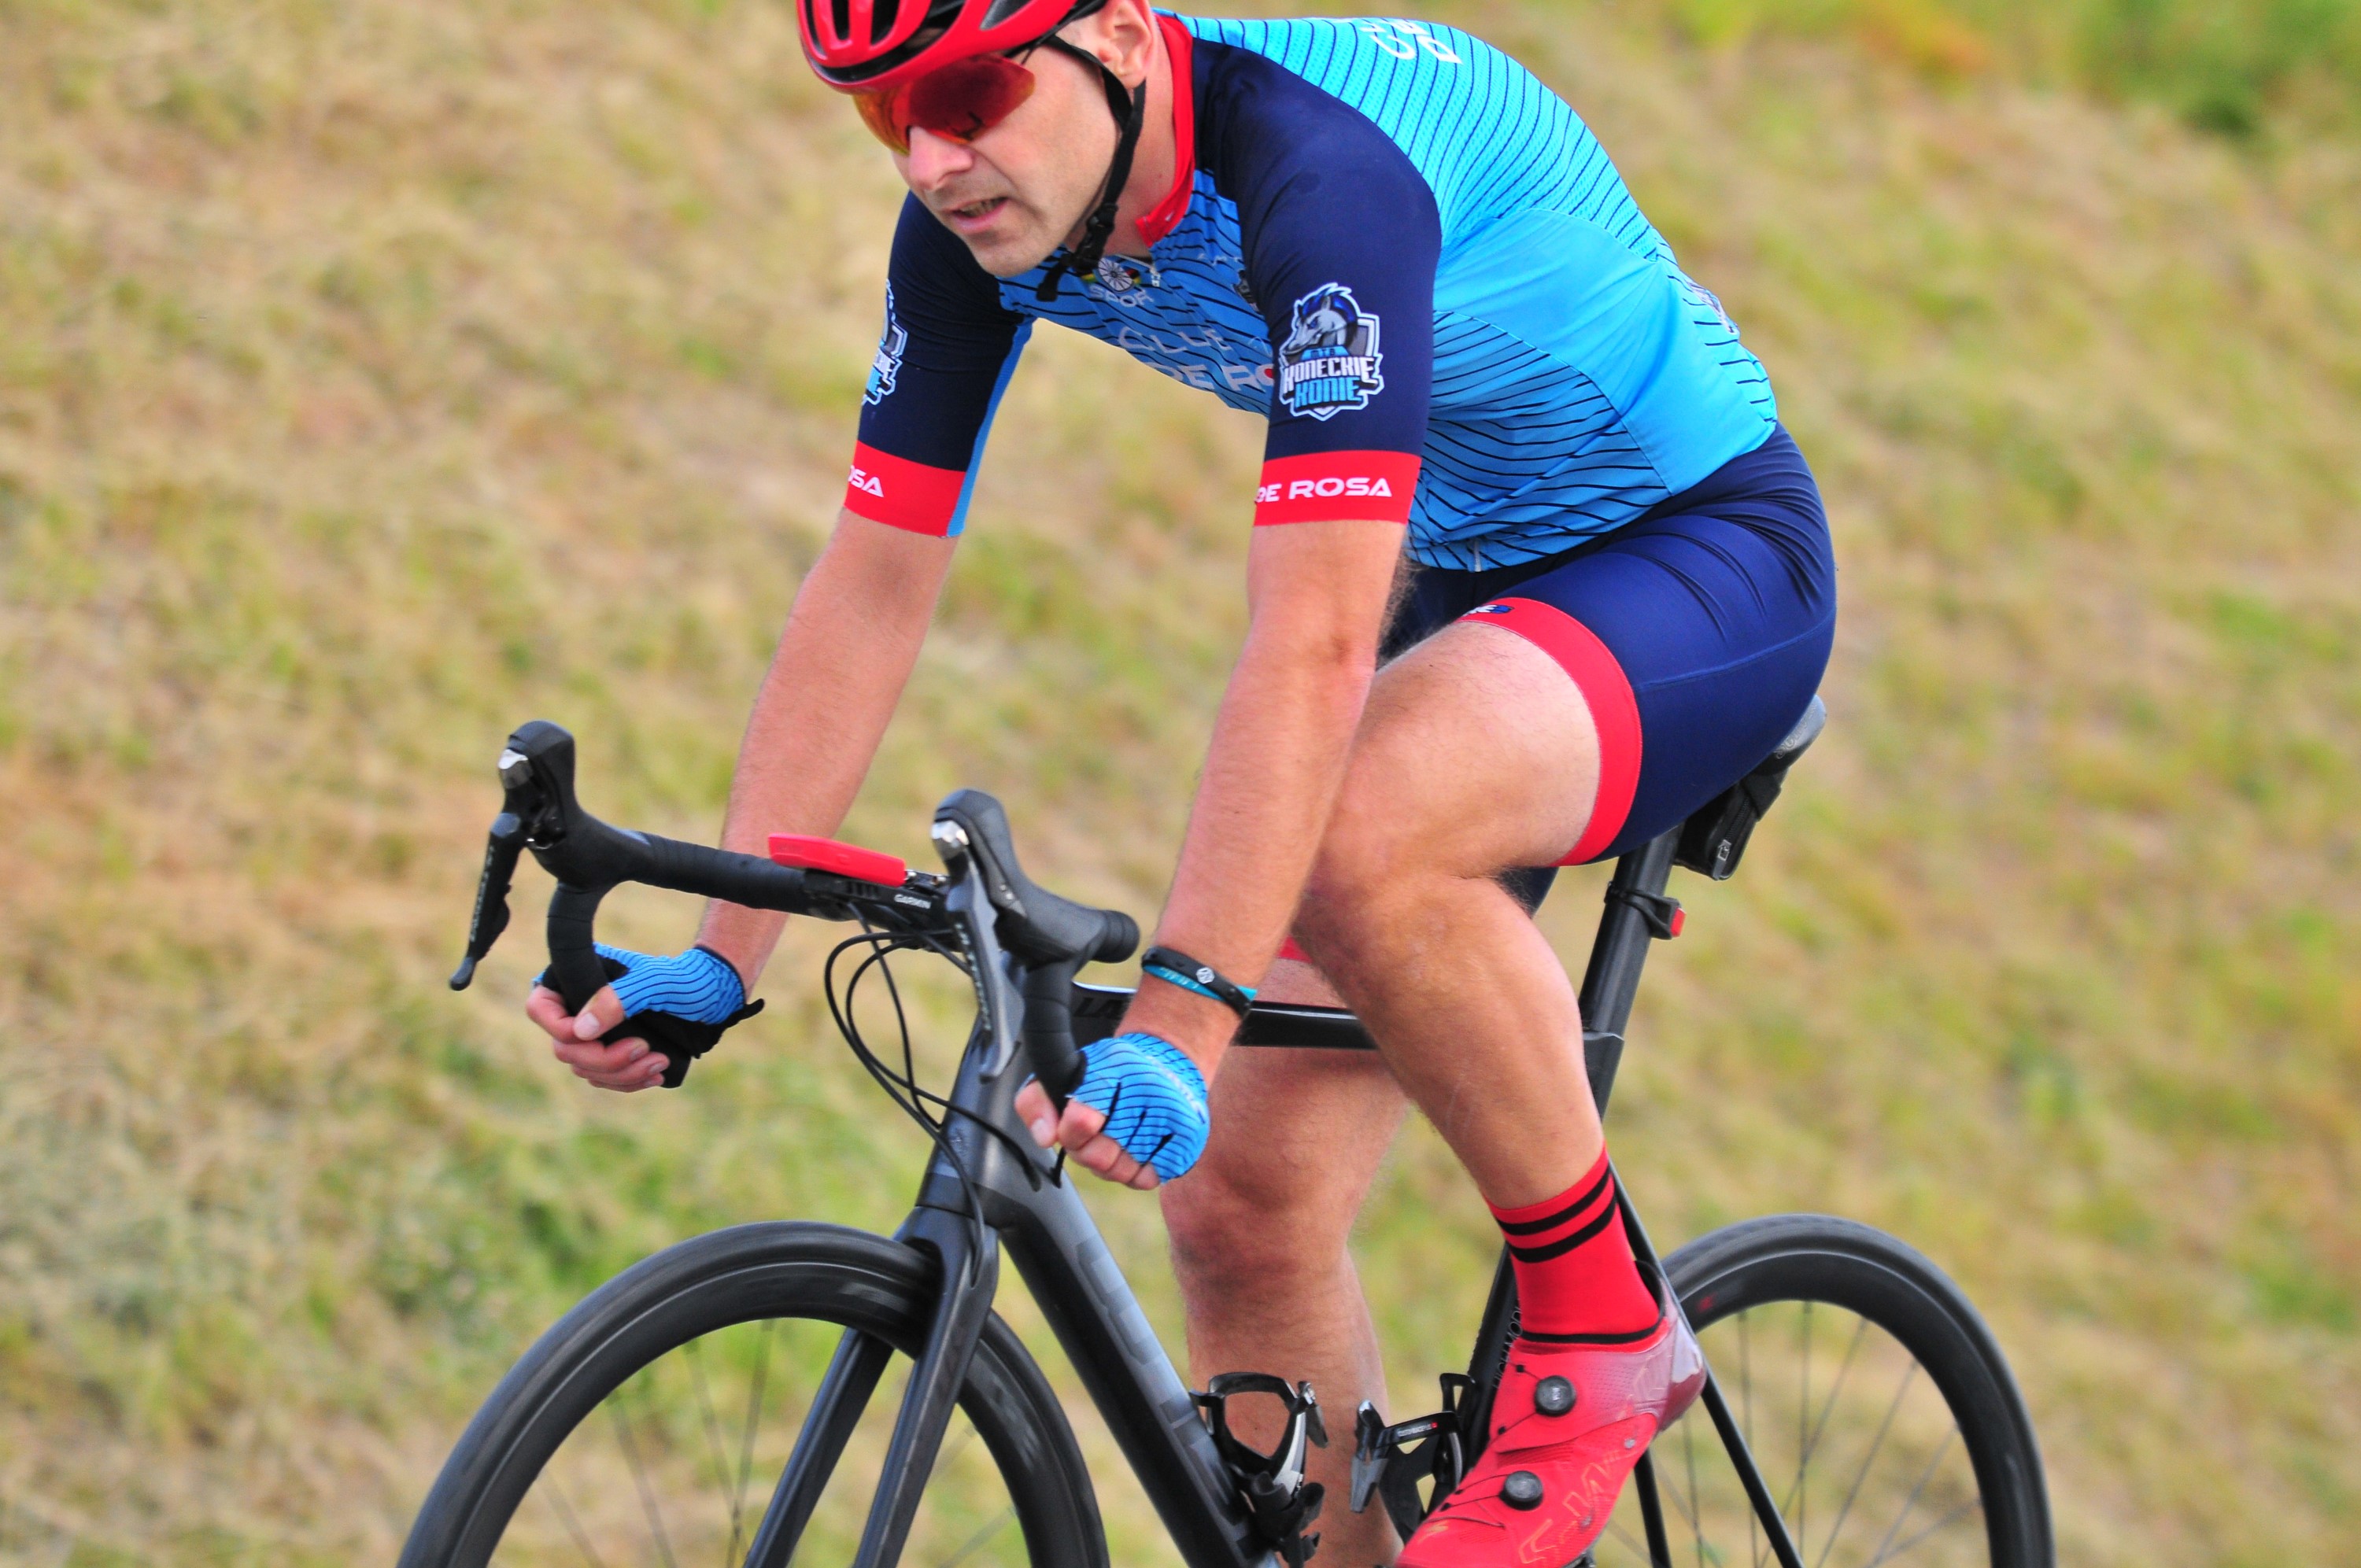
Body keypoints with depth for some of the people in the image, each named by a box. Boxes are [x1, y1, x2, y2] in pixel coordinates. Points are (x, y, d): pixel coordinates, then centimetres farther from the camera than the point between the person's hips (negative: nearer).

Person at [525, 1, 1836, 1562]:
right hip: (1467, 577, 8)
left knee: (1362, 835, -37)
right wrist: (720, 959, -13)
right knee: (1242, 1209, -2)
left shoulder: (1320, 167, -34)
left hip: (1704, 548, -8)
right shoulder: (982, 216, -11)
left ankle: (1602, 1326, -17)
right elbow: (872, 586, -6)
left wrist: (1183, 1021, -47)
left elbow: (1314, 646, -41)